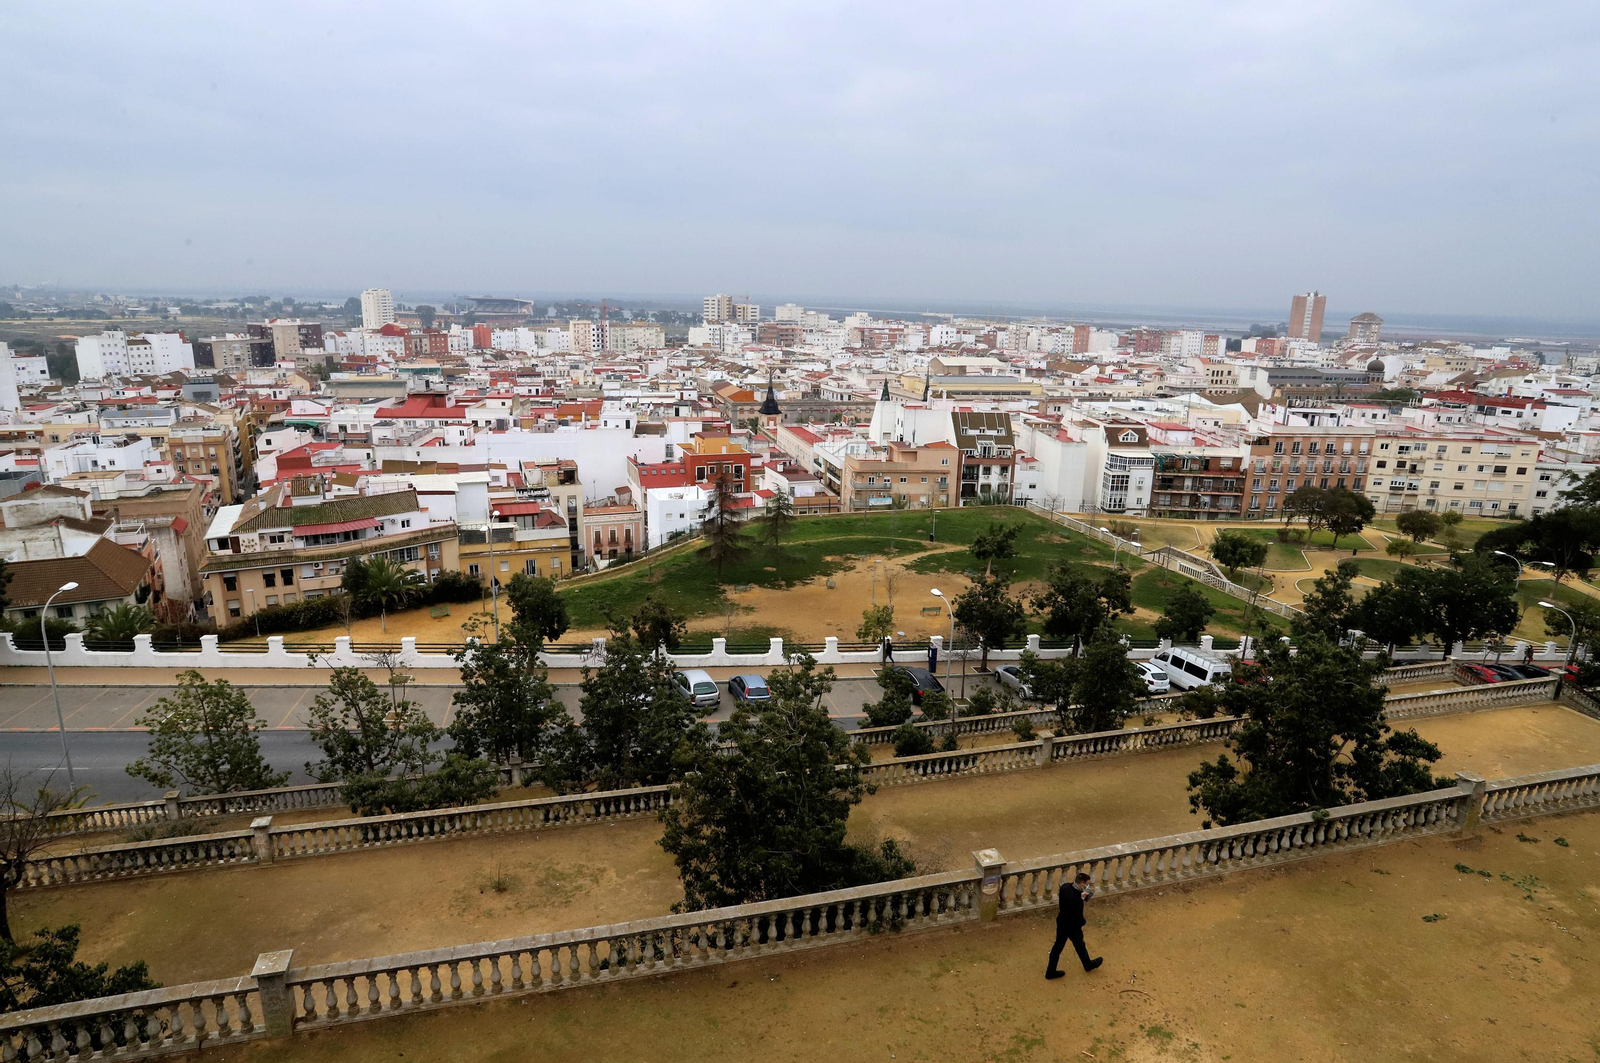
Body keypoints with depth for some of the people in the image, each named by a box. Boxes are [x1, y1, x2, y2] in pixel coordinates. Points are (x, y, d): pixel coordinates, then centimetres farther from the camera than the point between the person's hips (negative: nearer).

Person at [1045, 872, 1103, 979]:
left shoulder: (1066, 888, -15)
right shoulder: (1074, 899, -39)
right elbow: (1077, 916, -29)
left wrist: (1081, 897, -4)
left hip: (1062, 923, 6)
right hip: (1072, 927, -6)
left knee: (1058, 946, 21)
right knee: (1080, 946, 23)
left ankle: (1050, 971, 35)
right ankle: (1088, 965, 52)